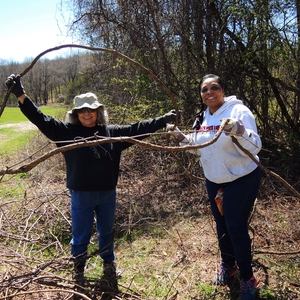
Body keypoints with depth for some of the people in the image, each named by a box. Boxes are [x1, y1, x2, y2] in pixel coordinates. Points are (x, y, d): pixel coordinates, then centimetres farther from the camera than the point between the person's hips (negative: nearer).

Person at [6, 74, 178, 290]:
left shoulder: (112, 132, -1)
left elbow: (138, 128, 2)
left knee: (106, 233, 20)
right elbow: (41, 119, -9)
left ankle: (109, 267, 43)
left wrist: (164, 120, 0)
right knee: (80, 237, 12)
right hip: (81, 196, -2)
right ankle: (78, 272, 36)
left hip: (107, 194, 2)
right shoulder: (67, 131, -5)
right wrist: (20, 95, -17)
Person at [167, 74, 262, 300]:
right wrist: (181, 137, 1)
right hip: (214, 181, 7)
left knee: (236, 227, -2)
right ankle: (228, 265, 42)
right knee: (222, 225, 19)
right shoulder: (202, 118, 2)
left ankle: (247, 278, 19)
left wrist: (239, 132, -43)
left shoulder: (239, 111, -19)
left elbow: (255, 147, -25)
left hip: (242, 180, -6)